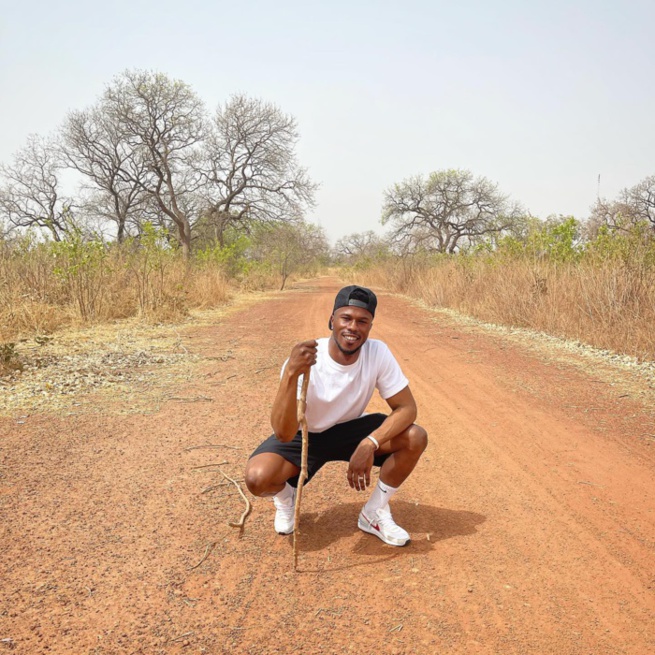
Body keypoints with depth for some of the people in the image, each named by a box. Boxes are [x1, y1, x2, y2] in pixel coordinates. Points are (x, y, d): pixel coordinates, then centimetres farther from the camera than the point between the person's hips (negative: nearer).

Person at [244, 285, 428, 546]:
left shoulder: (378, 353, -21)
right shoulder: (303, 361, -30)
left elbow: (407, 407, -17)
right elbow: (284, 434, -36)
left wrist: (370, 444, -34)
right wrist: (291, 374, -51)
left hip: (351, 430, 3)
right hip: (303, 435, -3)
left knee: (415, 438, -20)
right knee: (258, 478, -30)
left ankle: (374, 513, 3)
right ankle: (285, 496, 10)